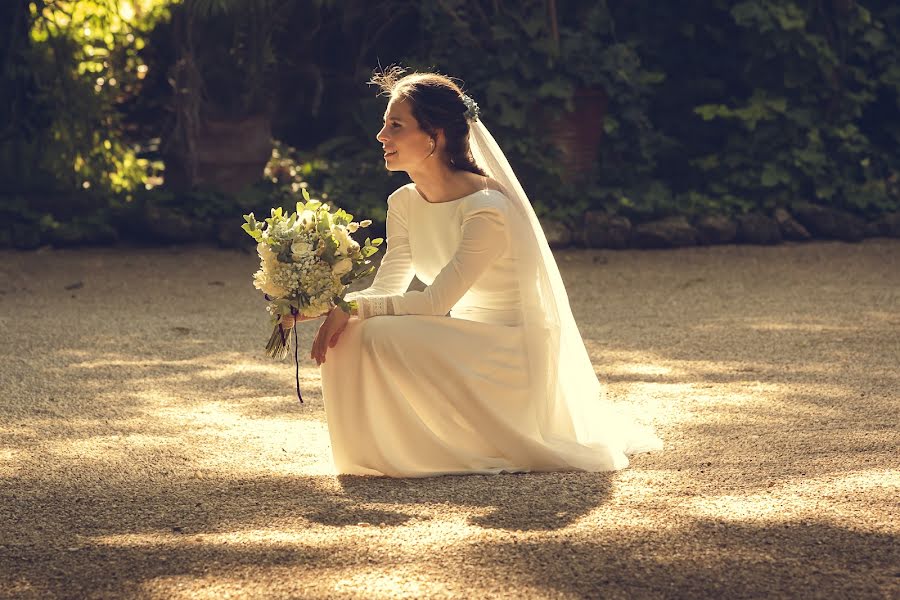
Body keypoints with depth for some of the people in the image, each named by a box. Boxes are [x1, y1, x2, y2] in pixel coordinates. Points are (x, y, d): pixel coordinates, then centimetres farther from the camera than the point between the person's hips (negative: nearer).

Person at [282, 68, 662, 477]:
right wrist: (335, 305, -19)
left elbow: (436, 302, -26)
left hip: (512, 356, -8)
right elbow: (386, 291, 0)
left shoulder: (486, 209, -24)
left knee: (379, 336, -26)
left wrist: (352, 307, -26)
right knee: (349, 336, -11)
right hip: (465, 343, 8)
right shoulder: (404, 204, 2)